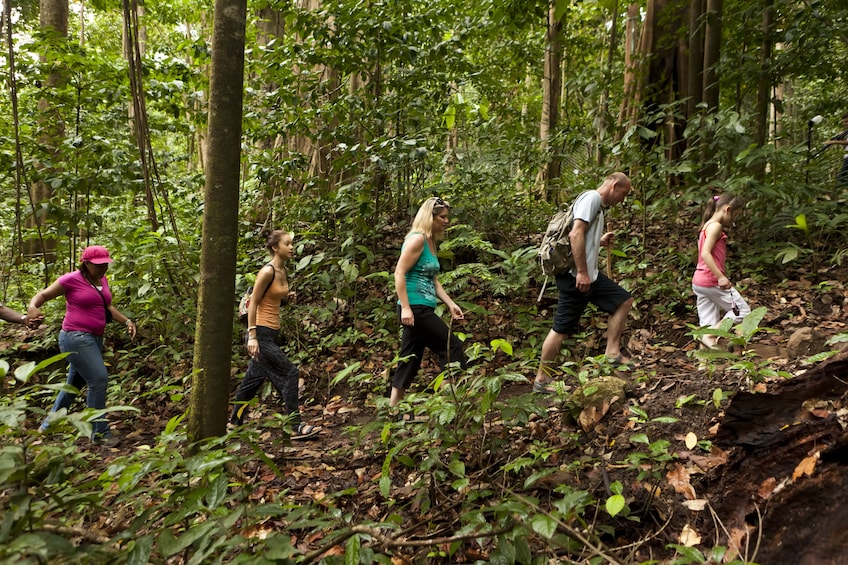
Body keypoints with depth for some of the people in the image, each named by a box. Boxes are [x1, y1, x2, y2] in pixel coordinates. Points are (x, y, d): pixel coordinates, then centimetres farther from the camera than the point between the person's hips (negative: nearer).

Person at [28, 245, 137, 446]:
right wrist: (32, 306, -28)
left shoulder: (102, 279, 10)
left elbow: (108, 307, 18)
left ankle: (48, 425, 35)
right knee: (99, 379, -15)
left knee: (75, 383, 17)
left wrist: (127, 321, 6)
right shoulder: (71, 279, -11)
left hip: (94, 339, 8)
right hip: (76, 338, -8)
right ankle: (100, 432, -6)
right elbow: (43, 295, -7)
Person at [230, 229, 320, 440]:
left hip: (272, 332, 9)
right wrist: (252, 336, -19)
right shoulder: (267, 272, -15)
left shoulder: (283, 271, 9)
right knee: (289, 373, -9)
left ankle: (234, 422, 30)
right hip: (261, 332, -9)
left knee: (254, 378, 16)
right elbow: (253, 304, -16)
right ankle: (297, 427, -3)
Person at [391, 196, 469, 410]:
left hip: (422, 309, 10)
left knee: (410, 359, 11)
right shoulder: (417, 239, -12)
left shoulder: (430, 242, 16)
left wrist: (450, 304, 13)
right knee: (452, 346, -3)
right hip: (415, 308, -10)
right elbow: (399, 273, -18)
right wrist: (405, 308, -23)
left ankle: (394, 406, 18)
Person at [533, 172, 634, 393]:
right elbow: (576, 234, -23)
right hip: (576, 276, -10)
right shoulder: (591, 197, -10)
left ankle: (612, 353, 17)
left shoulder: (598, 205, 20)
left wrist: (601, 242, 16)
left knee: (624, 300, 14)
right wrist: (581, 272, -24)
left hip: (590, 274, 10)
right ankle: (541, 379, 5)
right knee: (562, 327, -4)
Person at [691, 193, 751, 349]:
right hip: (712, 281, -9)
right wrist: (721, 277, -27)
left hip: (698, 282, 9)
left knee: (708, 324, 8)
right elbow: (705, 253, -23)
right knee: (743, 310, 2)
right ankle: (710, 336, -9)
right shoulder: (715, 226, -11)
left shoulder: (707, 226, 17)